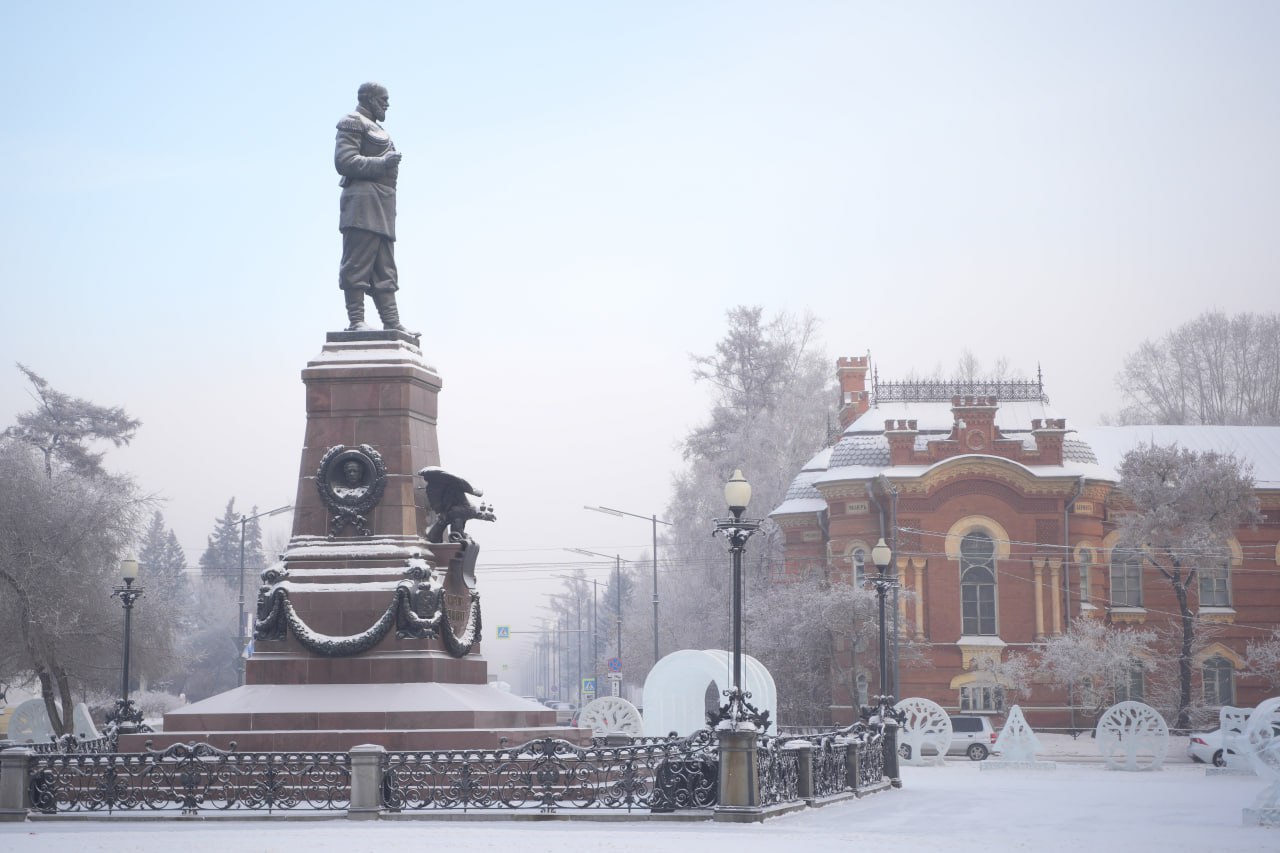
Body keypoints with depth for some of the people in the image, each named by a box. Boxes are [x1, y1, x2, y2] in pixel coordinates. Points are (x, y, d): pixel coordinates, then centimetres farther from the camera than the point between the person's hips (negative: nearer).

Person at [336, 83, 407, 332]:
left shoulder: (373, 129, 28)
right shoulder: (353, 122, -1)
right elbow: (344, 161, -13)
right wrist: (381, 163, -16)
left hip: (381, 207, 10)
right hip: (363, 200, -10)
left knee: (384, 267, 5)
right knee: (358, 261, -12)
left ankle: (391, 322, 2)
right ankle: (356, 320, -15)